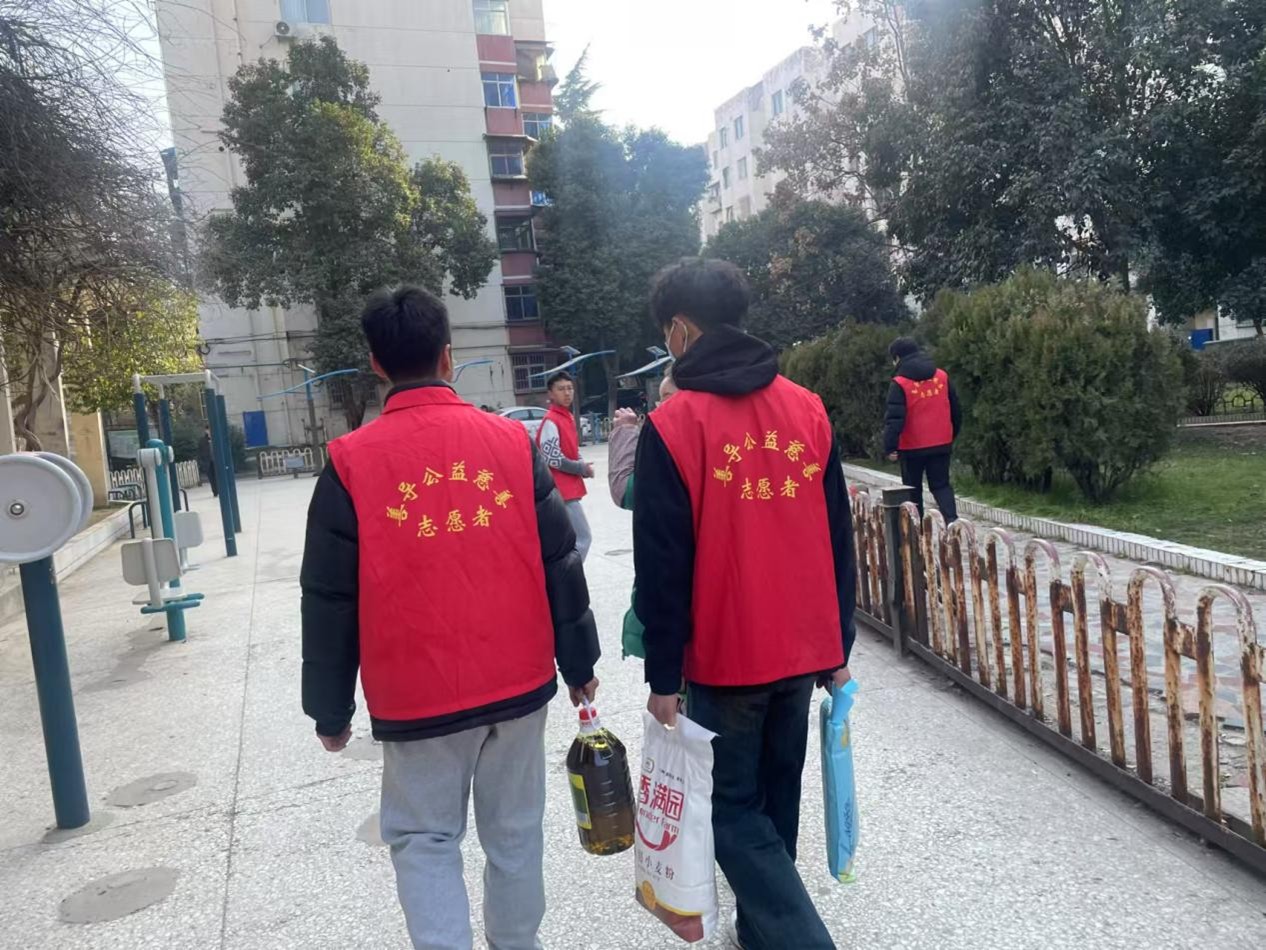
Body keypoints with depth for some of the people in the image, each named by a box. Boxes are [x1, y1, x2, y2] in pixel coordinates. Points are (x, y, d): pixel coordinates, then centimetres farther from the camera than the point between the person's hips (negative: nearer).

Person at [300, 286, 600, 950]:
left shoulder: (351, 462, -9)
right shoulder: (512, 441, -4)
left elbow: (329, 599, -5)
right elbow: (560, 565, 0)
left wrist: (330, 708, 6)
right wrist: (578, 663, 11)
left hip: (416, 696, -2)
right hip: (518, 681, 3)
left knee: (424, 839, 15)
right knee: (515, 833, 18)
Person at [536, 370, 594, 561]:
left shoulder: (568, 417, 13)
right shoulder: (551, 421, -16)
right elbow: (552, 459, -21)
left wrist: (582, 465, 0)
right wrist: (582, 468, -11)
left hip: (567, 488, 10)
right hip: (561, 490, -10)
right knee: (583, 537, -10)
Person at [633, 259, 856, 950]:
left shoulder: (671, 426, -13)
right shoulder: (808, 409, 2)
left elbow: (663, 566, -13)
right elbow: (838, 538, 5)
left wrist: (663, 675, -5)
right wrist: (837, 647, 13)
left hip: (725, 658, -5)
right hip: (803, 649, 6)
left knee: (733, 808, 10)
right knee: (774, 798, 20)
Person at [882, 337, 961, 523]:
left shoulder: (900, 384, -12)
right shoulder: (942, 376, 4)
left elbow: (894, 418, -18)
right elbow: (956, 411, 11)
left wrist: (890, 447, -14)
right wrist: (952, 436, 23)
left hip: (912, 447, -4)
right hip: (941, 444, 4)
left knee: (913, 489, 11)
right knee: (941, 485, 11)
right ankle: (952, 521, -8)